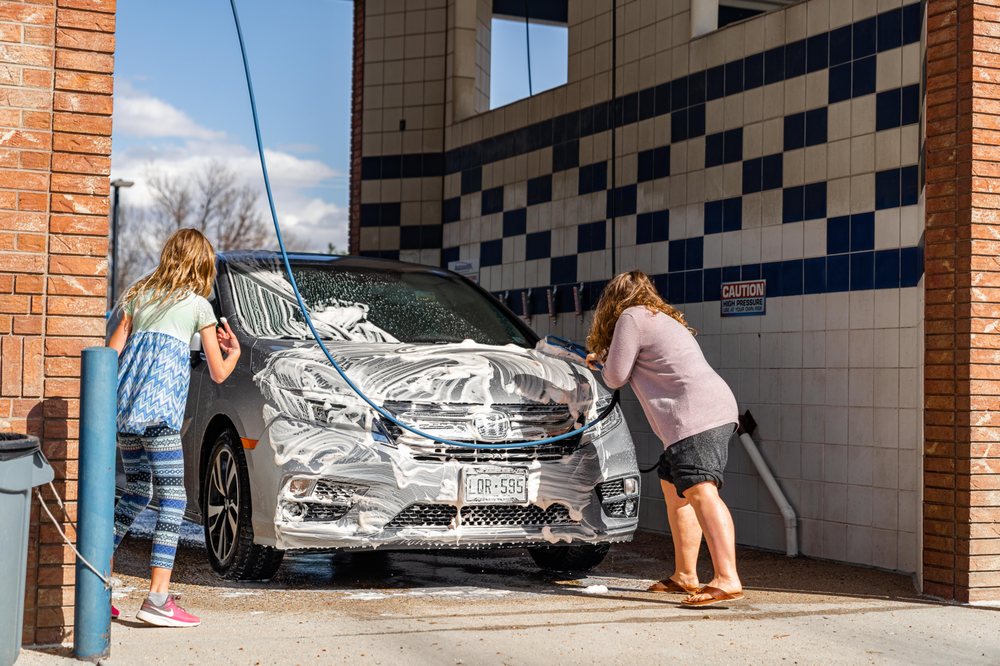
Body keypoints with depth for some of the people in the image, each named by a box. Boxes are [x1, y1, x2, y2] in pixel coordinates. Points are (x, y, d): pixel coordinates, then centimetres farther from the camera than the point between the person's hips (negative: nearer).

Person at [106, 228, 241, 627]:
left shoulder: (139, 297, 20)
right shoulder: (198, 305, 7)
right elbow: (218, 373, 10)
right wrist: (234, 351, 29)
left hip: (123, 407, 7)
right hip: (157, 410, -6)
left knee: (137, 492, 20)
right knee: (173, 501, -5)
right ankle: (158, 598, -14)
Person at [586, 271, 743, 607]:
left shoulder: (630, 318, 0)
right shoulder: (662, 318, 29)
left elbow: (616, 377, 0)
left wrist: (606, 365, 21)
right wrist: (604, 358, 52)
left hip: (697, 414, -10)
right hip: (717, 411, 10)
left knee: (700, 491, -21)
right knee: (673, 488, 18)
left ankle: (727, 579, -33)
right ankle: (685, 576, 21)